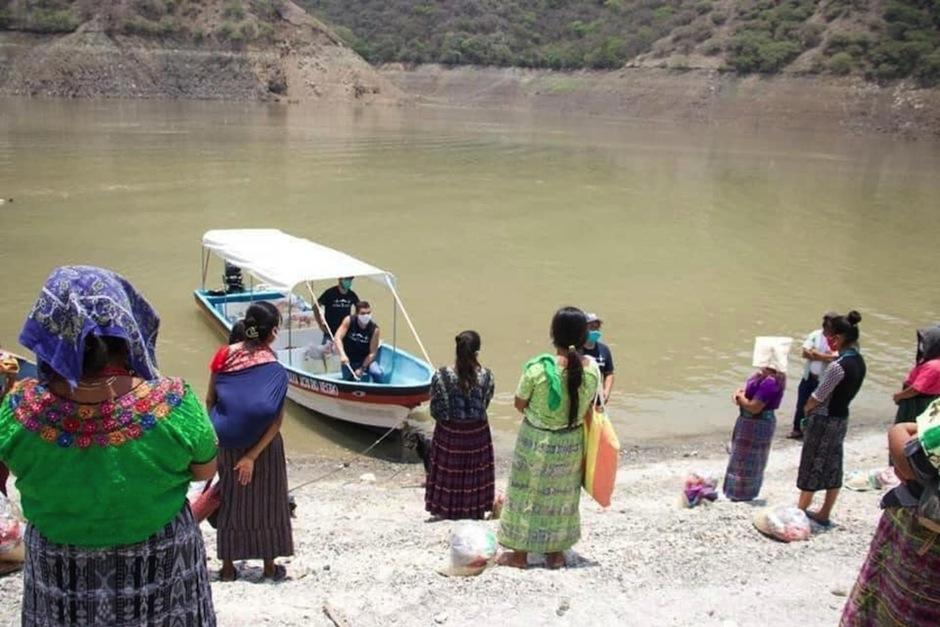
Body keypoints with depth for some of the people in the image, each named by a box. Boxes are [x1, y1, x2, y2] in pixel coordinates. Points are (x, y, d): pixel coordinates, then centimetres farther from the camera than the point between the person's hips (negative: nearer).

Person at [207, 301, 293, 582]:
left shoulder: (225, 355, -11)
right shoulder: (275, 371, -18)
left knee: (230, 502, 17)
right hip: (263, 446, -2)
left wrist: (215, 432, 12)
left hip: (227, 443, 3)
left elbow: (210, 400, -2)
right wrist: (252, 455, -13)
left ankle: (228, 567, 25)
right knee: (266, 503, 13)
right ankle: (270, 566, 24)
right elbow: (276, 421, -19)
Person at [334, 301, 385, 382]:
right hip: (348, 360, 1)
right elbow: (338, 338, -24)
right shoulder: (349, 321, -17)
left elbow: (372, 353, -16)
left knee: (378, 373, -27)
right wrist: (342, 354, -41)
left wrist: (362, 368, -21)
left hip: (366, 359, -1)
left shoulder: (374, 329, -20)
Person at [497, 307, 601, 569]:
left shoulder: (538, 367, -22)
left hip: (536, 440, -3)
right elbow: (588, 409, 0)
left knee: (528, 493, 13)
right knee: (561, 496, 19)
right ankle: (556, 553, 31)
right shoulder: (592, 367, -11)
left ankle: (520, 553, 25)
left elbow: (520, 404, -9)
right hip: (572, 442, 4)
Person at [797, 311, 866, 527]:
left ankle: (799, 513, 13)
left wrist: (806, 408, 2)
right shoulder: (859, 361, 1)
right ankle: (824, 514, 27)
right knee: (833, 467, 15)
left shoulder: (838, 365, -24)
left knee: (812, 467, 3)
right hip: (842, 418, 8)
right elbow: (843, 392, 8)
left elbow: (818, 397, -17)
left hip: (823, 420, -8)